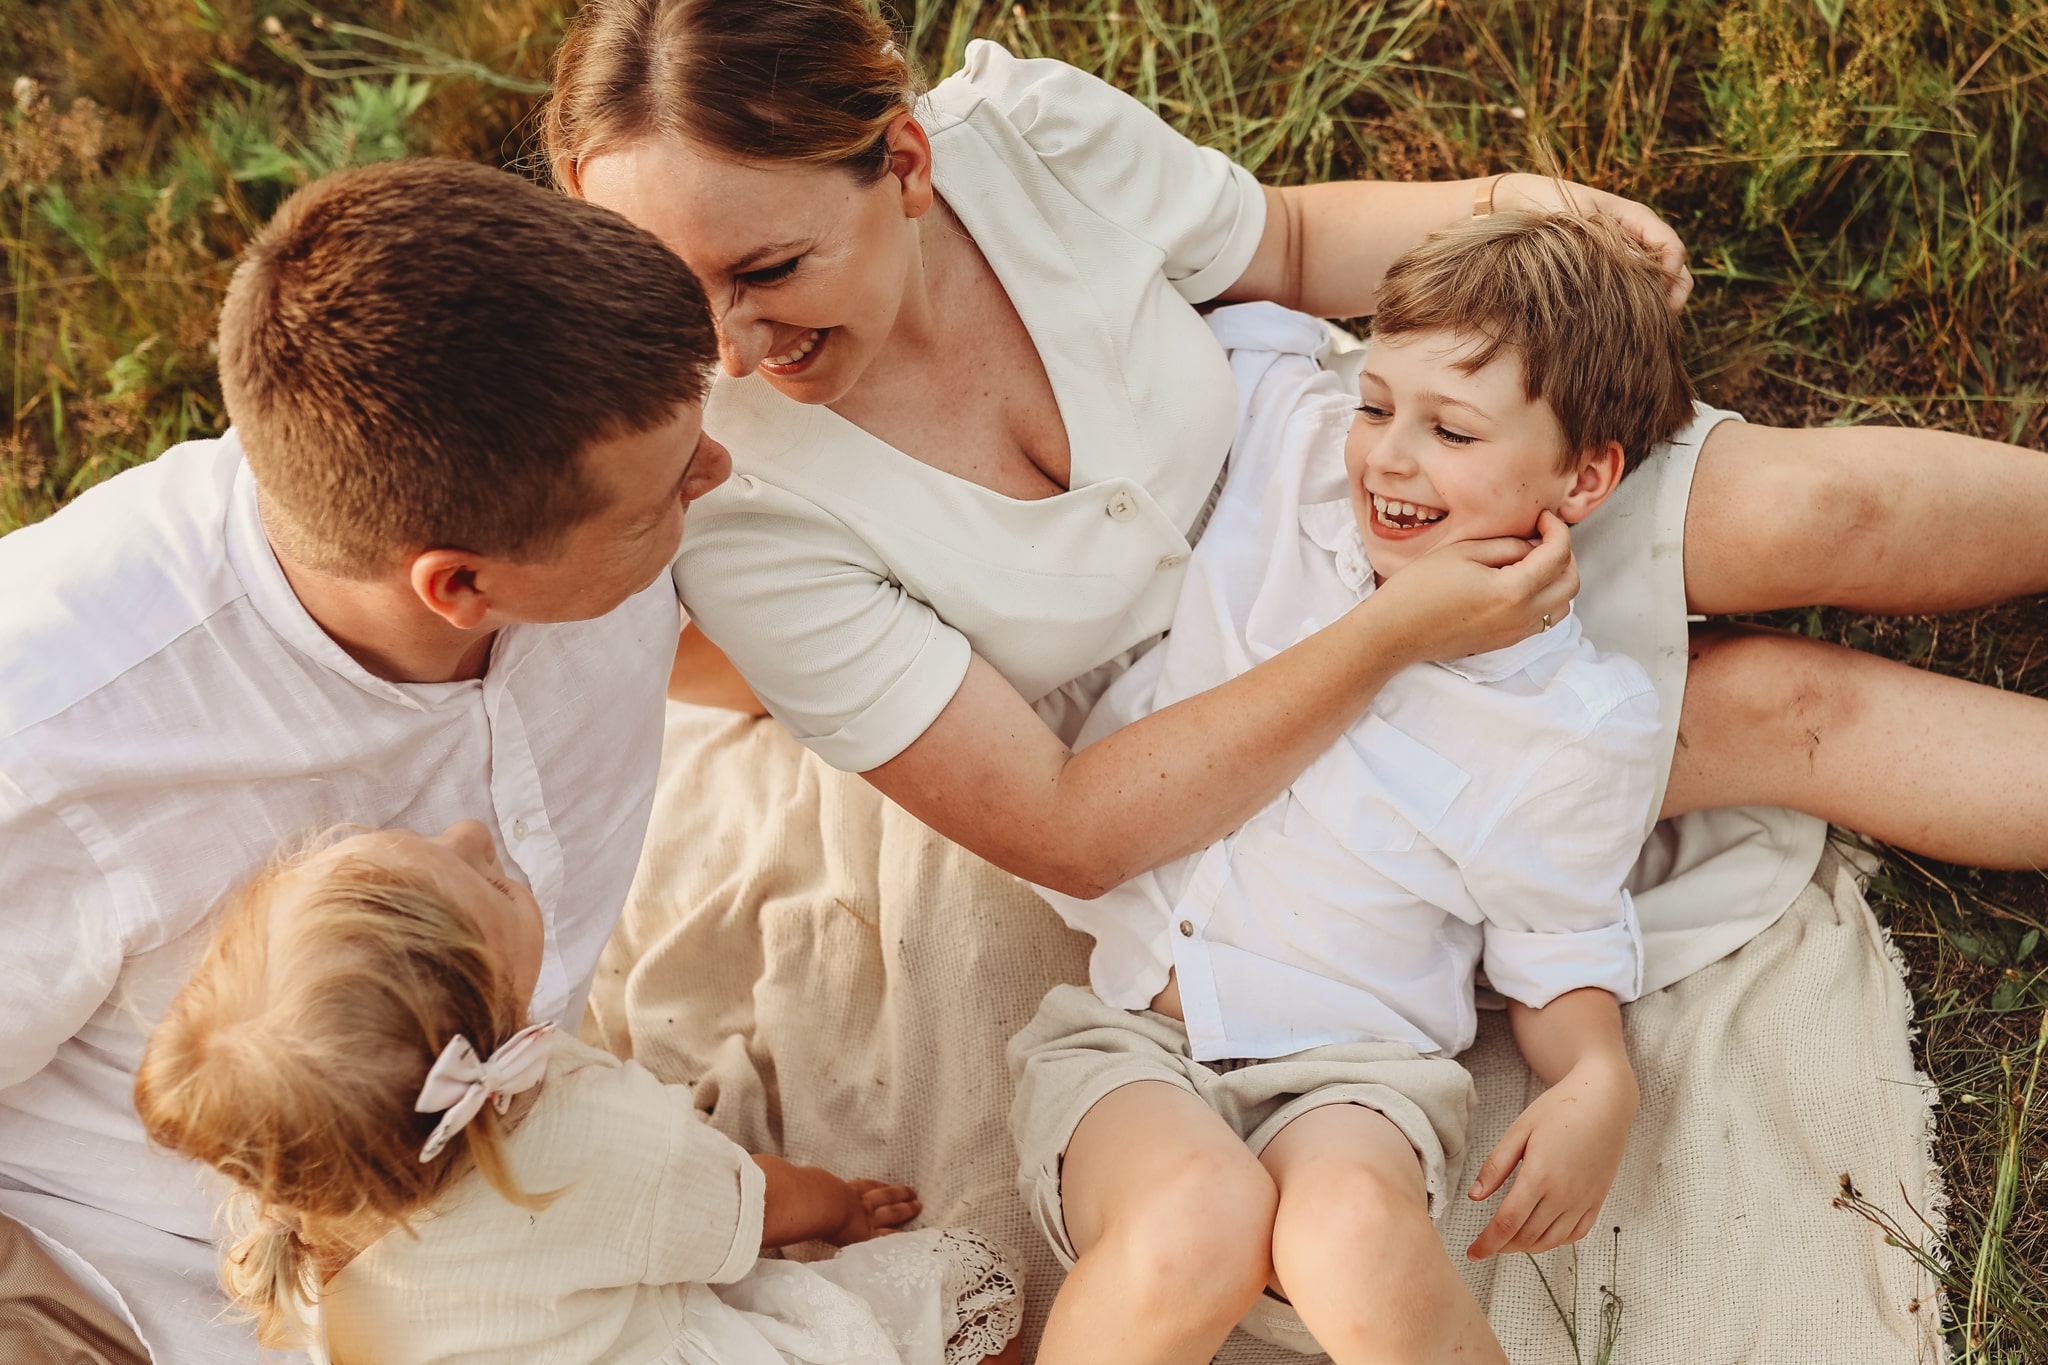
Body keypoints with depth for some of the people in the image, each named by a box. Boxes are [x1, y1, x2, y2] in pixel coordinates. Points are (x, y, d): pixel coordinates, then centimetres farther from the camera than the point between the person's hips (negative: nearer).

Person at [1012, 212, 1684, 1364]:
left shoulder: (1583, 727, -3)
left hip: (1349, 1073, -1)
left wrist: (1600, 1083, -10)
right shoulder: (1289, 445, 1)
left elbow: (1558, 953, 8)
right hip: (1129, 1039, 2)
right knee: (1200, 1217, -35)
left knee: (1353, 1237, -38)